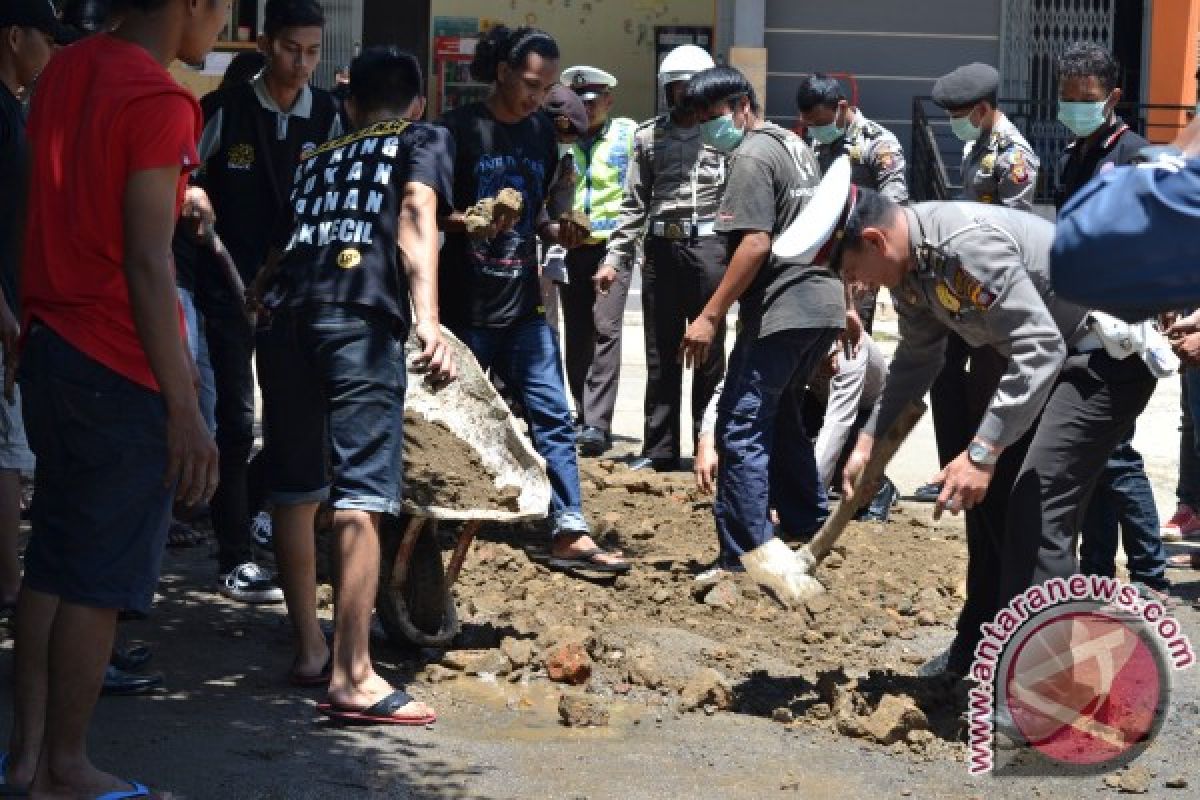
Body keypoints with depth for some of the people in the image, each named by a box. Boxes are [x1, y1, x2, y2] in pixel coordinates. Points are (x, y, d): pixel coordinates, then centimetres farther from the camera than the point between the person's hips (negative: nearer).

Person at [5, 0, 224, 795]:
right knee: (103, 579, 1)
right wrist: (185, 412, -18)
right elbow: (148, 266, -20)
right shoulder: (159, 103, -17)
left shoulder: (65, 72, 8)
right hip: (122, 370, -9)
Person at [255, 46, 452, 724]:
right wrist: (428, 323, -14)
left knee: (296, 490, 15)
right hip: (361, 315, -5)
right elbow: (415, 224, -1)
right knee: (362, 495, -8)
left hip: (285, 311, 5)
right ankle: (352, 676, -14)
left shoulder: (318, 157, 32)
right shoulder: (424, 141, 18)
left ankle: (311, 649, 25)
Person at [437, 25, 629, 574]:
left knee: (552, 418, -1)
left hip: (523, 307, 5)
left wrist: (555, 233, -1)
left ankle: (570, 534, 0)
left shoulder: (542, 135, 10)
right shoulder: (459, 130, -8)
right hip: (464, 308, -5)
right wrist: (467, 220, -26)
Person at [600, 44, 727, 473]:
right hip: (661, 248, 3)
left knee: (709, 352, 1)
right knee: (660, 355, 7)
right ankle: (659, 449, 13)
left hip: (708, 247, -3)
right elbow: (635, 203, 12)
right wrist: (615, 259, 6)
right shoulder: (649, 135, 11)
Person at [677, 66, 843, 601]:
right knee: (781, 417, 24)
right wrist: (848, 305, 30)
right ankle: (807, 532, 30)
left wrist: (709, 316, -19)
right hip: (825, 303, 10)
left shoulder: (752, 157, -10)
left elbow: (755, 244, -20)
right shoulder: (797, 145, 19)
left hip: (781, 311, -10)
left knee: (741, 428, -9)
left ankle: (746, 557, -16)